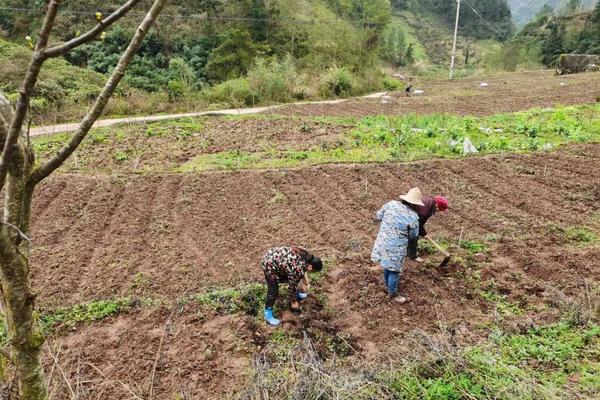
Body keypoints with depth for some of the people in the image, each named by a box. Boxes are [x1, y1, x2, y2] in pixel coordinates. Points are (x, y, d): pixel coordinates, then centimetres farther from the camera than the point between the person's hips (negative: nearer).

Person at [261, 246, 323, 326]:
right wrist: (293, 302, 2)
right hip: (270, 264, -10)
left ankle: (296, 295, 43)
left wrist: (306, 283, 26)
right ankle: (268, 315, 8)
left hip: (274, 255, 10)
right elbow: (292, 287, -12)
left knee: (291, 278, 20)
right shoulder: (297, 269, -25)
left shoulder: (306, 256, -1)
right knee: (273, 291, -5)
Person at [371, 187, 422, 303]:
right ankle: (393, 294, 32)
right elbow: (413, 236, -7)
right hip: (395, 248, -6)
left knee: (387, 266, 28)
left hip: (383, 243, 6)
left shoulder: (391, 204, -8)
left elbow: (378, 216, 6)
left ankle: (387, 287, 49)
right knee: (394, 271, 14)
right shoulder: (413, 216, -21)